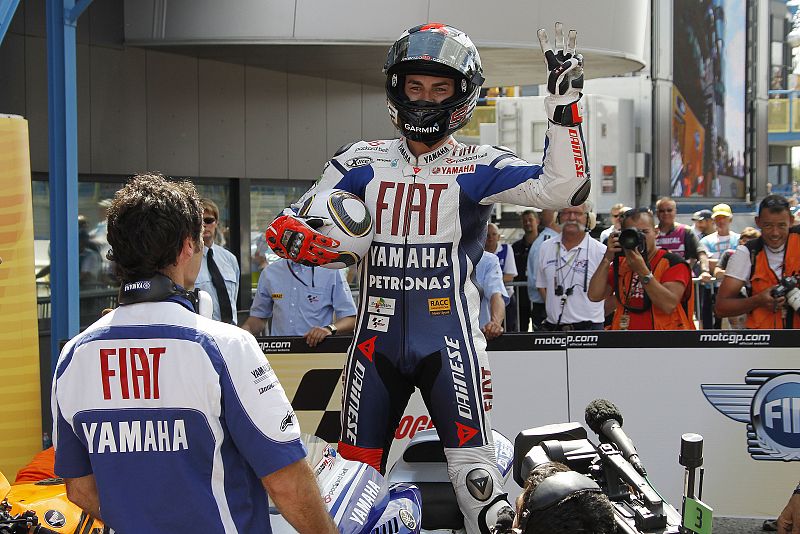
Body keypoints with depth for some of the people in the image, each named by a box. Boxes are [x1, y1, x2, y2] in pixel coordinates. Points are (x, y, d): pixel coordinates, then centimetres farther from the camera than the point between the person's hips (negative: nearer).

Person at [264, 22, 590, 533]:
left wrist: (564, 102, -20)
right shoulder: (363, 162, 7)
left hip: (449, 338, -3)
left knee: (473, 466, -5)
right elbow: (287, 227, 6)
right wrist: (300, 239, -18)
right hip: (377, 336, 3)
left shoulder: (479, 168, -1)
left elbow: (563, 190, -14)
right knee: (355, 469, 9)